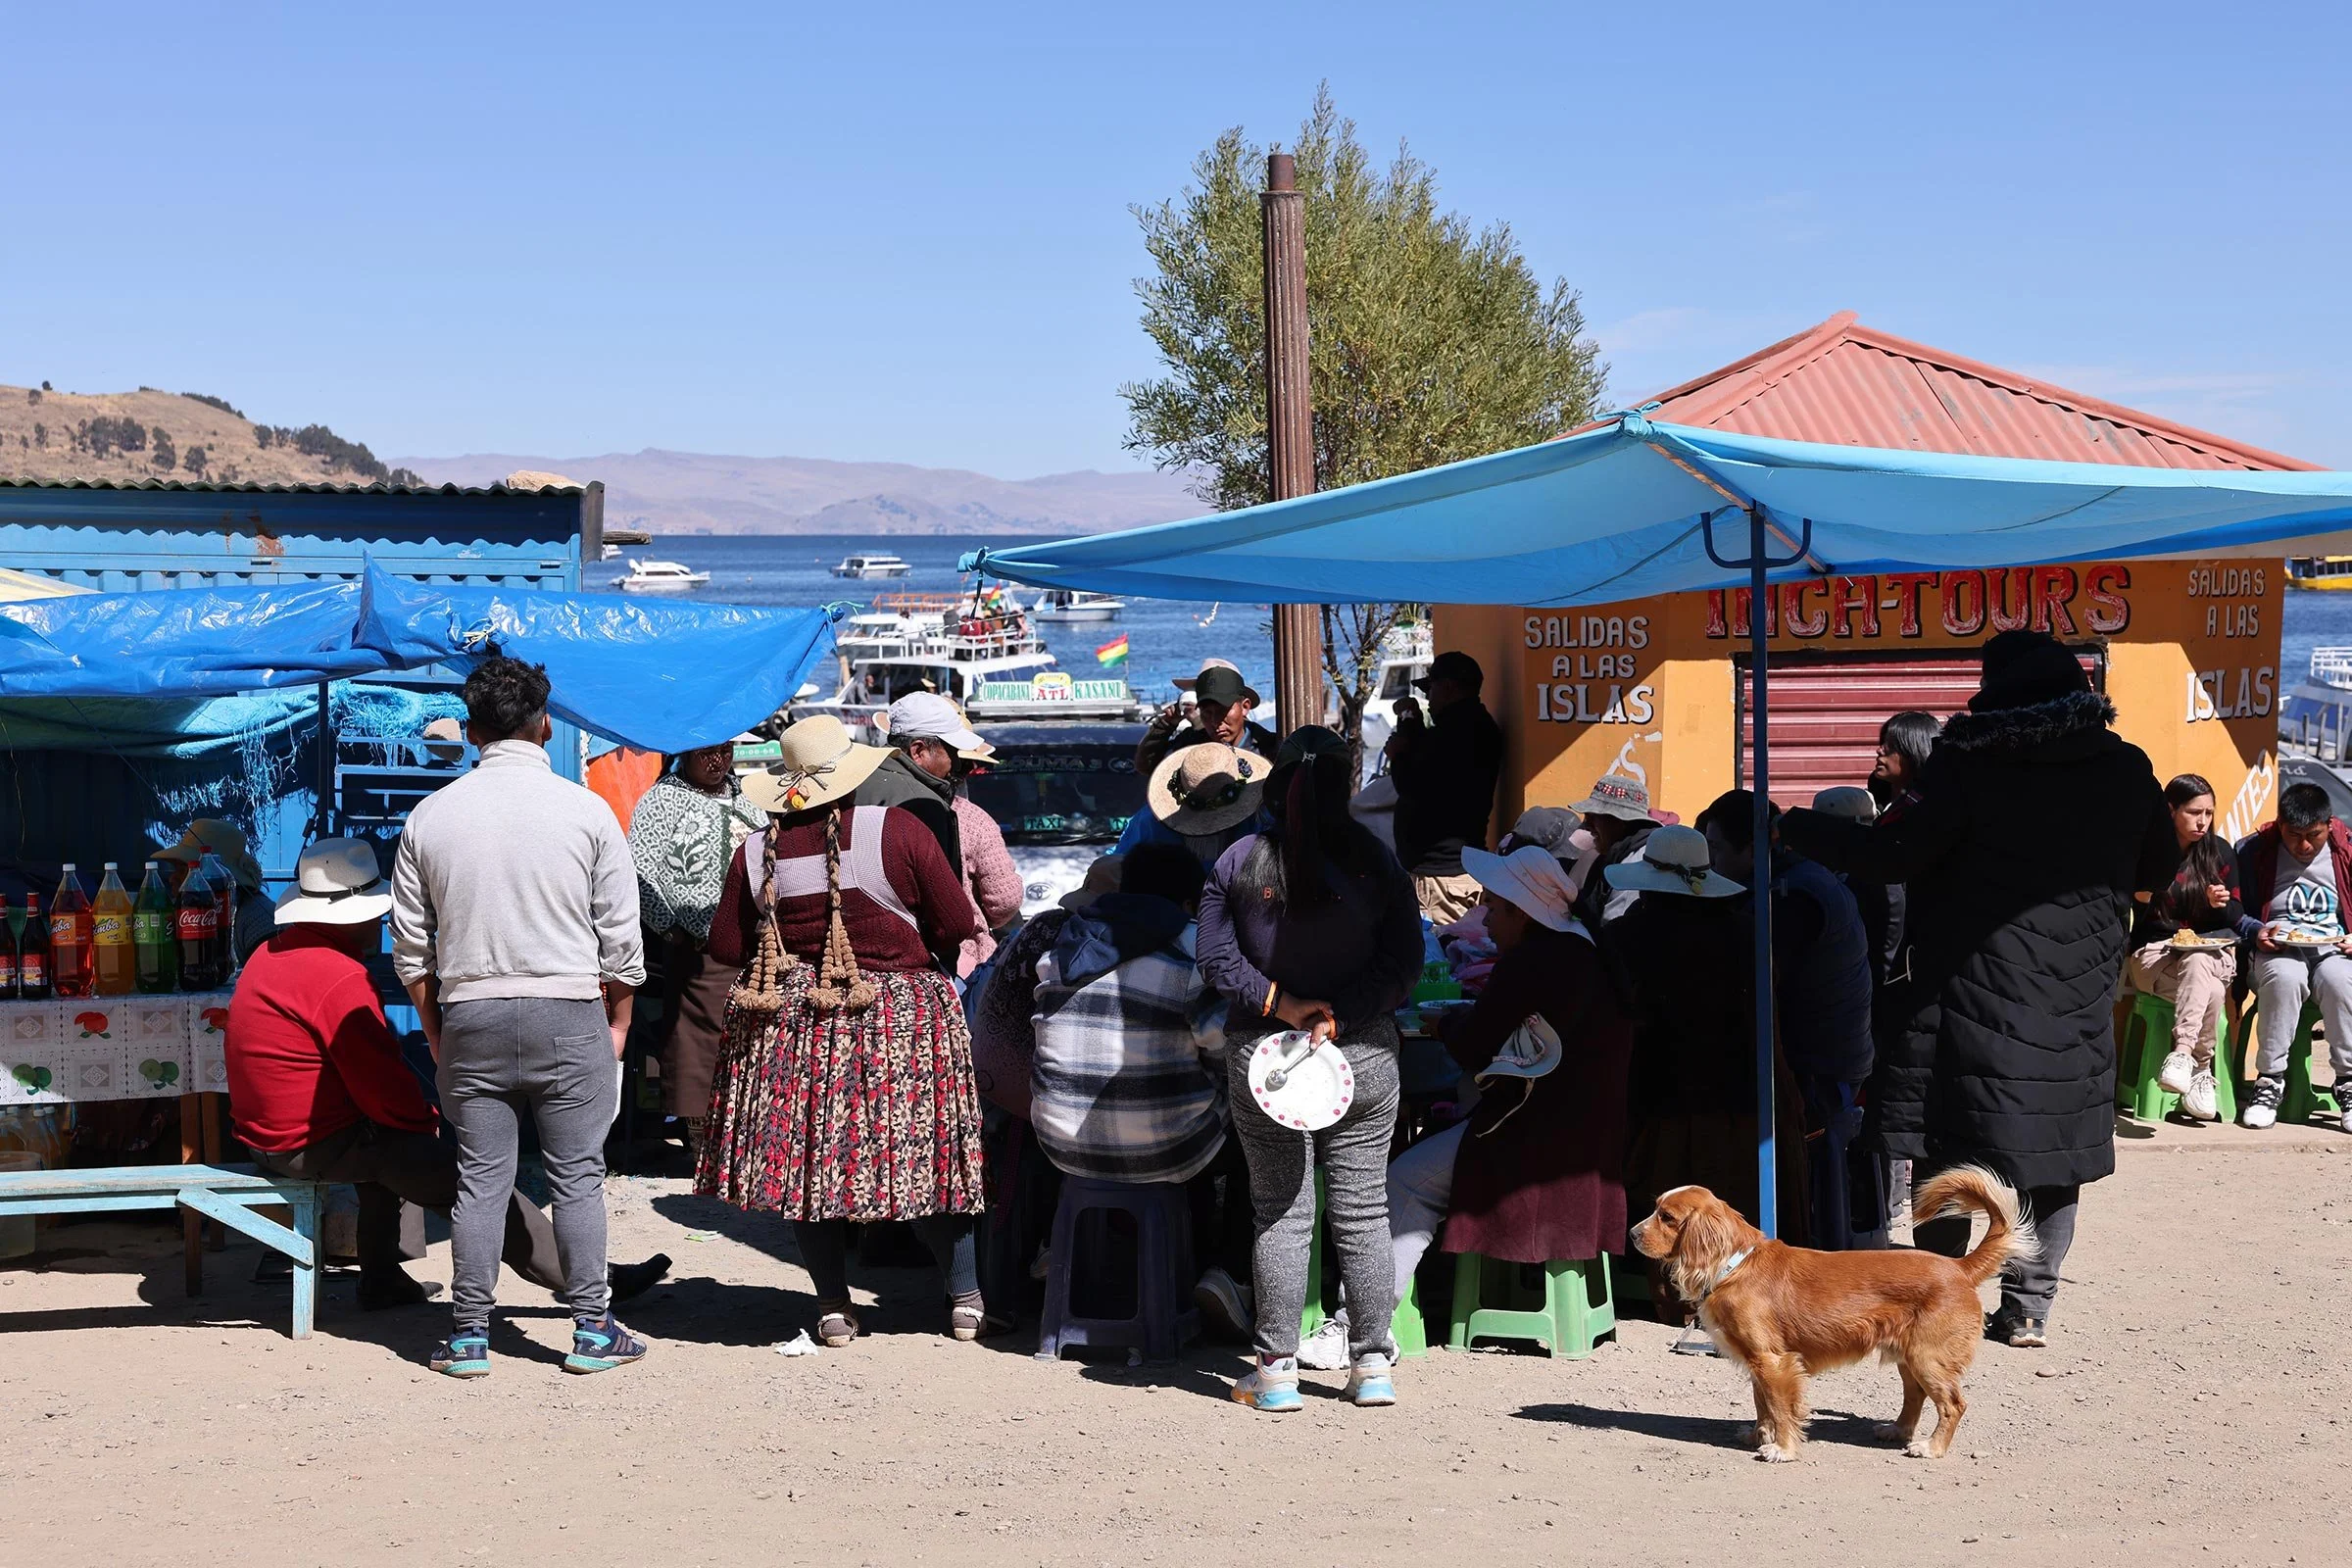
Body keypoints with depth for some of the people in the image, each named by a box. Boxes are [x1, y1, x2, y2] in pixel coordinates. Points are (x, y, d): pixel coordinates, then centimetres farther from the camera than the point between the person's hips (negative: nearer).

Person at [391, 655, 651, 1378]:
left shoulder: (431, 815, 3)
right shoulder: (586, 810, -2)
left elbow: (409, 944, 8)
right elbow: (620, 934, 0)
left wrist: (435, 1028, 16)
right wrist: (619, 1018, 11)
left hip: (469, 1014, 2)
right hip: (567, 1013, -2)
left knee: (480, 1177, 6)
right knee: (577, 1175, 4)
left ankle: (470, 1333, 10)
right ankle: (592, 1329, 7)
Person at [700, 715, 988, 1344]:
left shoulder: (757, 852, -4)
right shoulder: (898, 830, -9)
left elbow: (725, 949, 2)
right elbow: (957, 926, -7)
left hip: (788, 1028, 1)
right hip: (900, 1026, -1)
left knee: (806, 1162, 11)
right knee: (927, 1153, 9)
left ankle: (834, 1305, 14)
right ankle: (967, 1297, 14)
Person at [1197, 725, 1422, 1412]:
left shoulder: (1237, 862, -2)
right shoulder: (1377, 863, -3)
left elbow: (1217, 959, -6)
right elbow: (1403, 963, -8)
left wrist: (1280, 1005, -11)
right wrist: (1340, 1018, -12)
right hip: (1365, 1054, 0)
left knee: (1280, 1212, 5)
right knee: (1363, 1211, 8)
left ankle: (1277, 1371, 5)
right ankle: (1372, 1366, 13)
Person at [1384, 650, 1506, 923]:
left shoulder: (1454, 731, -18)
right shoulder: (1478, 726, 16)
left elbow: (1413, 788, -21)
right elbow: (1433, 770, 26)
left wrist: (1397, 755, -2)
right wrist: (1411, 723, 22)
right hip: (1462, 865, 11)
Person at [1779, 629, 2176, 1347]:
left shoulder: (1968, 768, -10)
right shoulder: (2125, 768, 3)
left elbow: (1894, 854, -15)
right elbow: (2161, 864, 15)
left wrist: (1797, 827, -6)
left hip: (1977, 987, -3)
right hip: (2080, 994, 3)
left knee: (1948, 1150, 6)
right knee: (2056, 1149, 10)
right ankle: (2028, 1304, 7)